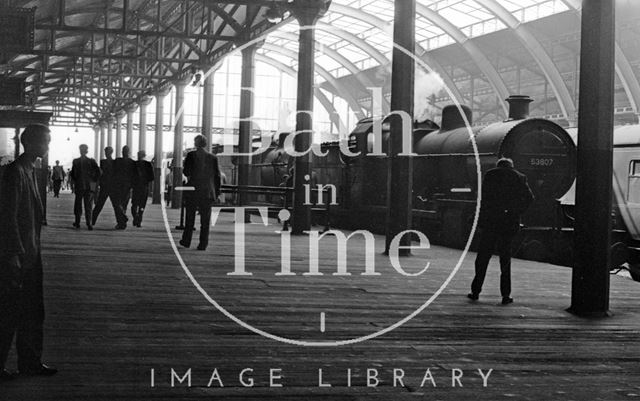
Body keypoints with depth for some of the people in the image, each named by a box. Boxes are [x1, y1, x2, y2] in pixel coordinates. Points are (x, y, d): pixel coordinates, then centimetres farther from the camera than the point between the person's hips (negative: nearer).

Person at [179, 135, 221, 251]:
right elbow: (217, 176, 3)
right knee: (205, 220, 4)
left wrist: (189, 177, 11)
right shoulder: (213, 158, 2)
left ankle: (186, 241, 19)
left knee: (190, 218, 12)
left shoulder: (191, 155, -5)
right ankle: (203, 244, 2)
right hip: (207, 192, 1)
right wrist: (217, 192, 10)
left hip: (192, 190, -1)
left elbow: (186, 171, -11)